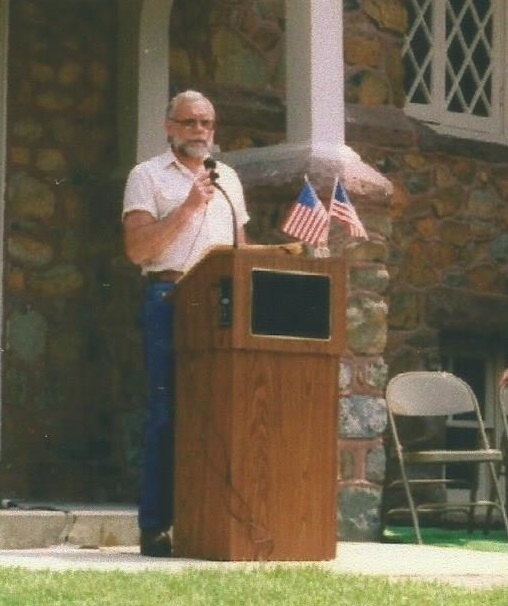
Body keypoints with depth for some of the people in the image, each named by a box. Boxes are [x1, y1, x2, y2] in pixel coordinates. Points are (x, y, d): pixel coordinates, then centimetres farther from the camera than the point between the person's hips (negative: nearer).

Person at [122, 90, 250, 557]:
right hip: (171, 301, -5)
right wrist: (188, 207, -13)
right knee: (168, 413, -8)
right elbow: (137, 248, -7)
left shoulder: (228, 179, 22)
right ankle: (156, 527, -6)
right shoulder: (148, 176, 5)